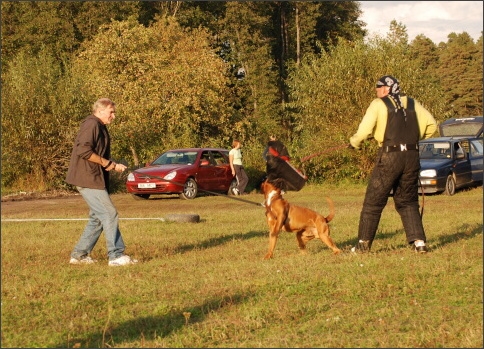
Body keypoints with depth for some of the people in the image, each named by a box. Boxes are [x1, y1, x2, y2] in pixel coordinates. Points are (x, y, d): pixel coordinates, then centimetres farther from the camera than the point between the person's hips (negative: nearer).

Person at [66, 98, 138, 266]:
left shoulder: (100, 127, 21)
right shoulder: (91, 125, -12)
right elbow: (83, 150, -24)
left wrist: (114, 165, 7)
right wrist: (106, 163, -18)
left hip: (96, 179, 11)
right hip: (88, 178, -11)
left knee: (97, 218, 12)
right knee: (109, 214, -11)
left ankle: (79, 255, 16)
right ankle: (116, 255, -10)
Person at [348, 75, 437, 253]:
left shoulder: (379, 104, -2)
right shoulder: (412, 104, 12)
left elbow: (364, 130, -10)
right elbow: (431, 124, 9)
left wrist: (353, 142, 8)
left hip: (389, 157, -5)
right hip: (412, 157, 5)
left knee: (373, 201, 6)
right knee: (408, 201, 15)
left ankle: (364, 243, 10)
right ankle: (419, 241, 3)